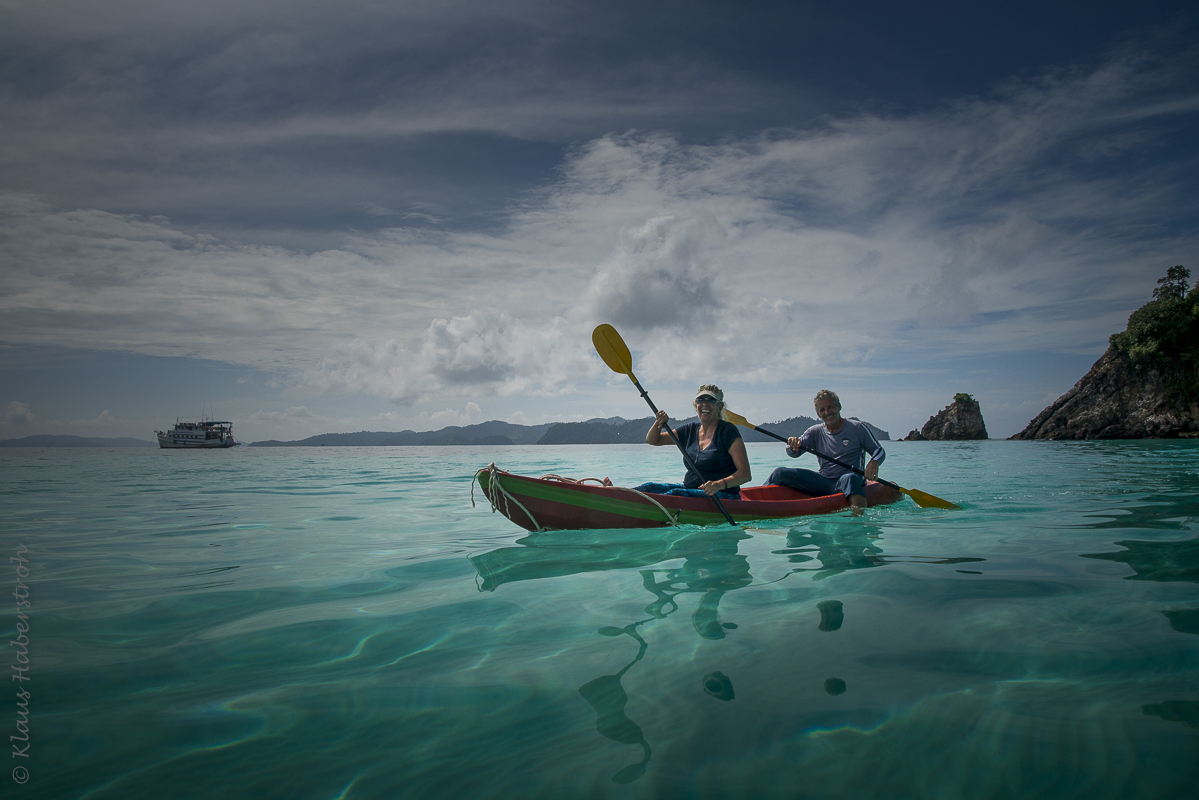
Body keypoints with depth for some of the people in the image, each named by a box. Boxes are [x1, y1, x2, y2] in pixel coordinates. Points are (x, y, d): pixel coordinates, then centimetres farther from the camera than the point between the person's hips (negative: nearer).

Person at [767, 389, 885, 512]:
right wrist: (793, 445, -27)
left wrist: (874, 463, -18)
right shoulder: (815, 432, 10)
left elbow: (879, 451, 6)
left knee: (849, 479, -41)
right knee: (781, 473, -13)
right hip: (822, 483, 3)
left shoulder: (857, 428, 3)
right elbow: (794, 453, -1)